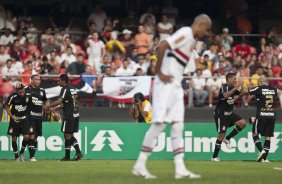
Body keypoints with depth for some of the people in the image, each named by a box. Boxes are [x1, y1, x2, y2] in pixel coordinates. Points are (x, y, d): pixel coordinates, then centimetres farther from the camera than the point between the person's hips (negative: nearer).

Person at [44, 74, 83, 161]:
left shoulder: (65, 89, -12)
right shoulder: (73, 89, 16)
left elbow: (59, 101, -24)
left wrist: (48, 106, -15)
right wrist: (55, 108, 26)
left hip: (69, 115, -9)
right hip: (75, 114, 9)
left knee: (67, 135, -2)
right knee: (70, 135, 14)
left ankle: (67, 156, 1)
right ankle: (78, 152, 2)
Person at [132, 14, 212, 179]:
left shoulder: (191, 39, 18)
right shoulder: (185, 33, -11)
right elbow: (163, 46, -21)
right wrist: (159, 72, -18)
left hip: (176, 86, 10)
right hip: (166, 85, -10)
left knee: (178, 125, 6)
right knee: (159, 123, -9)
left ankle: (180, 168, 5)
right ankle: (140, 165, -5)